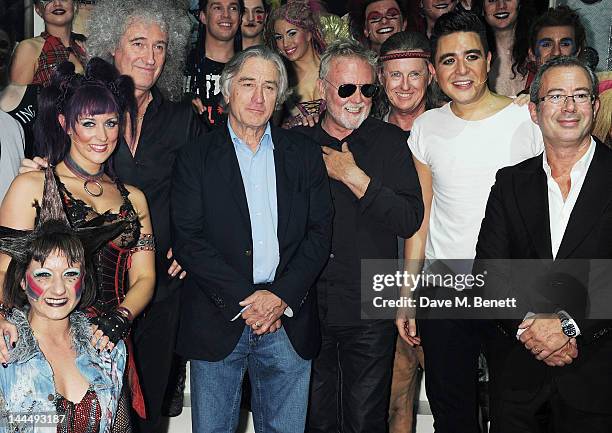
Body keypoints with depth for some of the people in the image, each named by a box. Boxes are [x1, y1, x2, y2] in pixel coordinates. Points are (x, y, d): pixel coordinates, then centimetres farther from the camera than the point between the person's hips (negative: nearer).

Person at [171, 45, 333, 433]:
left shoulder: (305, 154, 8)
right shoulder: (196, 158, 2)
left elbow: (320, 233, 3)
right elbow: (189, 240, -6)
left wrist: (280, 296, -10)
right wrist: (244, 301, -13)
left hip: (288, 324, 2)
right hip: (218, 323, -1)